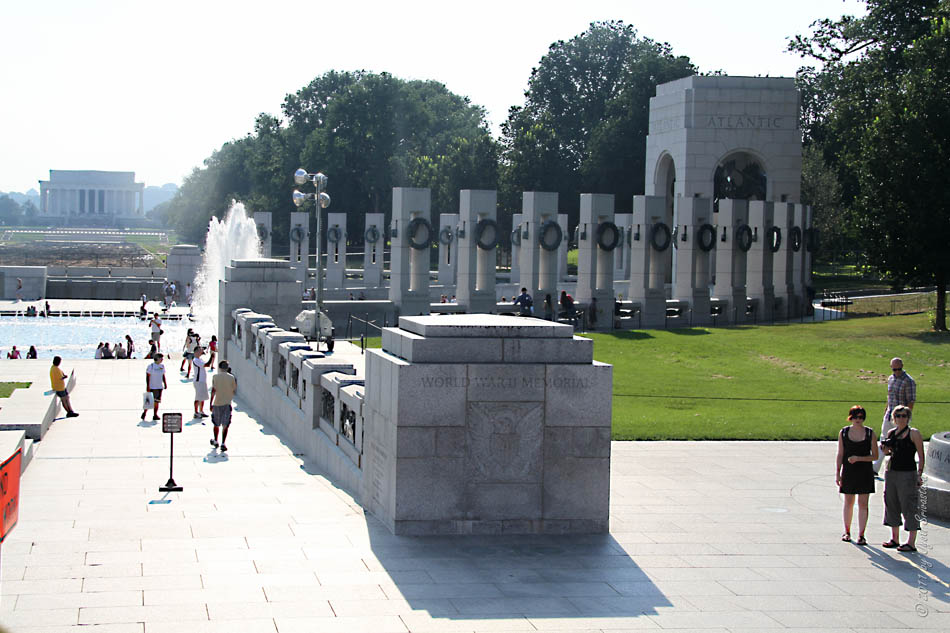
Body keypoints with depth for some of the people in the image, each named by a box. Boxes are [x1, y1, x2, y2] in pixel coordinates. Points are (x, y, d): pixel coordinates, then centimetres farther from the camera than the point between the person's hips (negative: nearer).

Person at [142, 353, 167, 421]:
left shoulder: (162, 366, 10)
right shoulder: (151, 366, -9)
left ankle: (155, 415, 9)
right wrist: (147, 386, -14)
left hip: (159, 387, 6)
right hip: (152, 387, -6)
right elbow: (147, 376, -10)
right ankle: (144, 413, 12)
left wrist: (165, 384, 12)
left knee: (157, 401, 5)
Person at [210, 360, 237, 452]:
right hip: (227, 403, 0)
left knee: (216, 424, 18)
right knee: (225, 425, 2)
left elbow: (213, 390, -8)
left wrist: (211, 403, -4)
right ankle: (223, 444, -10)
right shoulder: (231, 377, -2)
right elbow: (234, 391, 2)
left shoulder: (215, 376, -4)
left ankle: (215, 441, 32)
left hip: (217, 403, 0)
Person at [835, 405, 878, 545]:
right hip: (848, 472, 1)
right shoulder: (843, 433, 2)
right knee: (848, 502, 9)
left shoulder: (870, 434, -2)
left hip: (865, 472, -1)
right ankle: (847, 532, 23)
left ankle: (861, 535, 3)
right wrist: (837, 473, 0)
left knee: (863, 504, -1)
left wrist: (859, 458, -16)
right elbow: (840, 455, 5)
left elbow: (875, 456, -2)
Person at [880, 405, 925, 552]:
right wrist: (885, 448, 1)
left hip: (908, 473, -6)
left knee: (909, 506, -5)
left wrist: (919, 474, -14)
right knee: (891, 504, 11)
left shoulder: (914, 434, -6)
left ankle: (911, 543, -2)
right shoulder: (891, 433, 10)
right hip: (891, 472, 6)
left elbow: (921, 456, -7)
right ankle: (895, 538, 23)